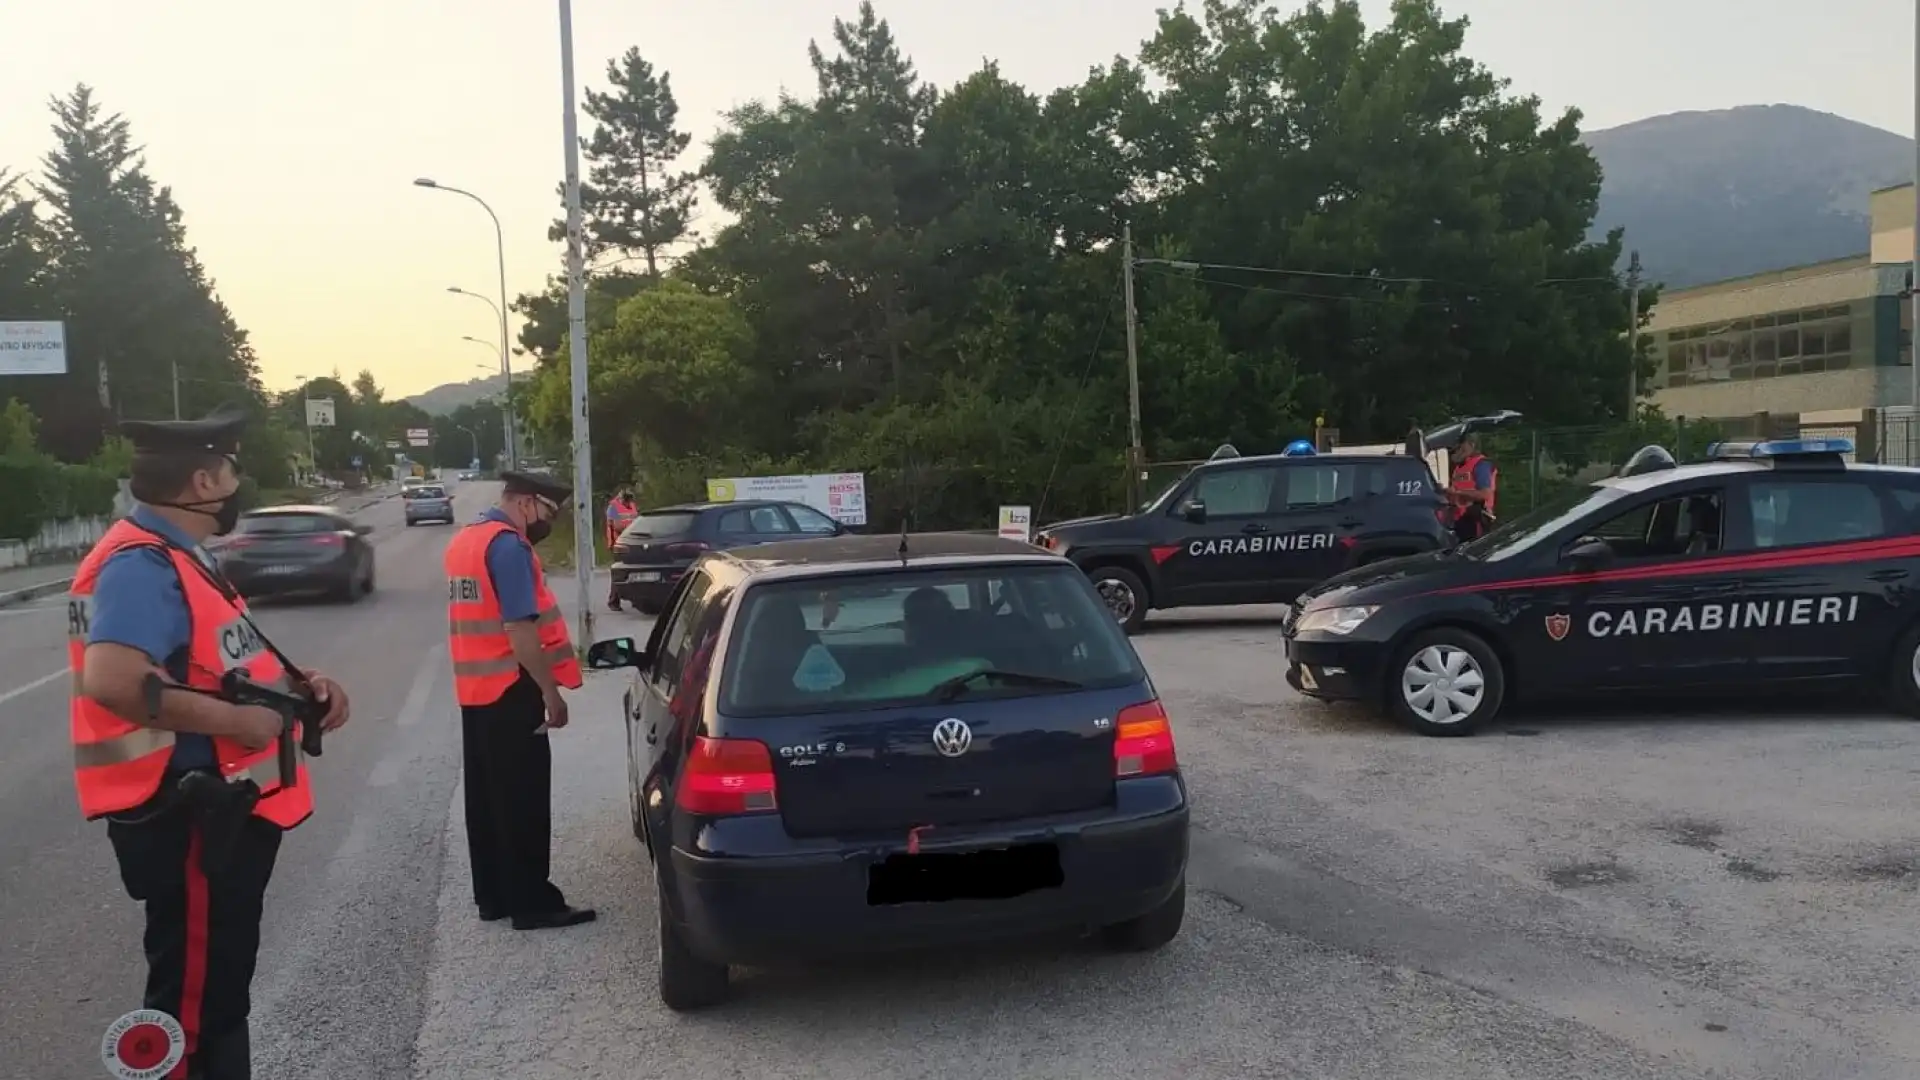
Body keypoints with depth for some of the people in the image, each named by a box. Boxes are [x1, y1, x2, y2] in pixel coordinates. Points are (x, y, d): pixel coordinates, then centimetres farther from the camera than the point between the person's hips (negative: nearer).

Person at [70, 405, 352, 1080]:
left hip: (224, 805, 11)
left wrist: (299, 683, 6)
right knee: (193, 992, 1)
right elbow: (112, 679, -35)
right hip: (187, 815, -10)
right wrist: (237, 720, -28)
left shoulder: (177, 556, 13)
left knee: (221, 980, 22)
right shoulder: (142, 564, -20)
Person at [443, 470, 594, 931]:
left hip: (475, 689, 10)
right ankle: (532, 903, 4)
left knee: (486, 796, 14)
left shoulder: (466, 539, 14)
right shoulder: (508, 545, -17)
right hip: (509, 690, -10)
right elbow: (520, 629, -22)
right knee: (522, 801, -2)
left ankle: (493, 896, 22)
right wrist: (551, 692, -17)